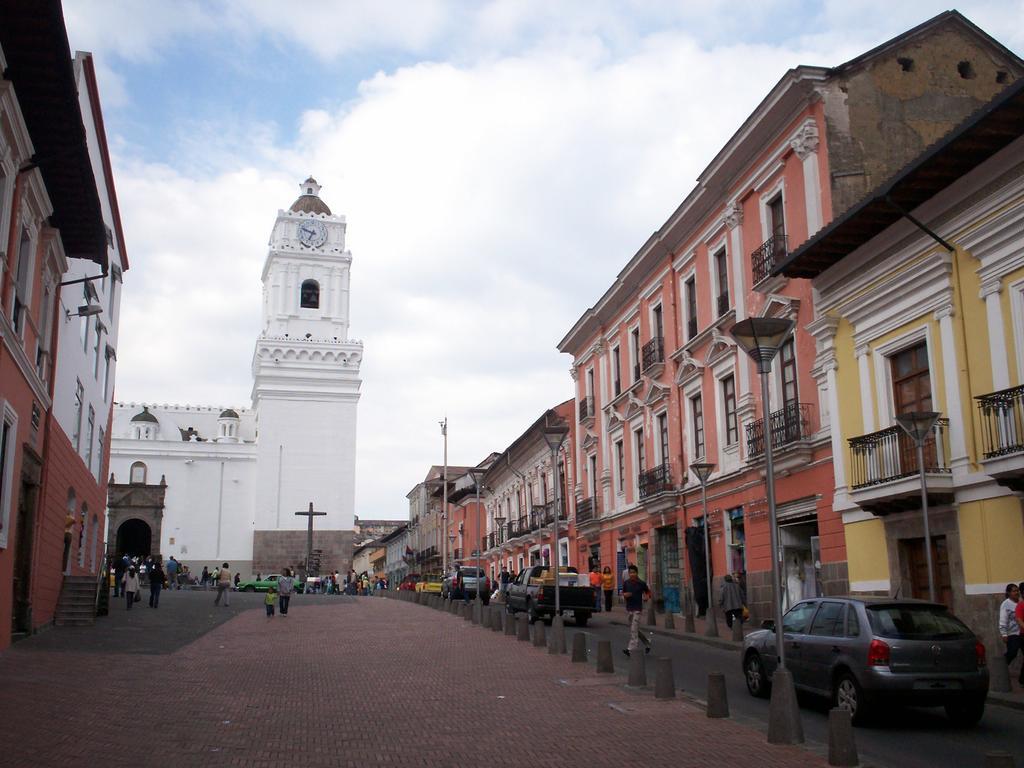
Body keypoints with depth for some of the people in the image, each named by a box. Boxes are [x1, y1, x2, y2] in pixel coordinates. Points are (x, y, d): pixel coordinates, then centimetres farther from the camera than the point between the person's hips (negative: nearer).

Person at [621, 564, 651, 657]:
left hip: (637, 609, -5)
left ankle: (631, 649, -10)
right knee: (634, 629, 13)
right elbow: (623, 593, 13)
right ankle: (647, 642, 33)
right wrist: (625, 594, -10)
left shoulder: (641, 583, -6)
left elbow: (648, 592, 7)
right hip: (629, 608, 5)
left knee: (634, 630, -10)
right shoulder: (626, 583, 2)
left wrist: (647, 597, -13)